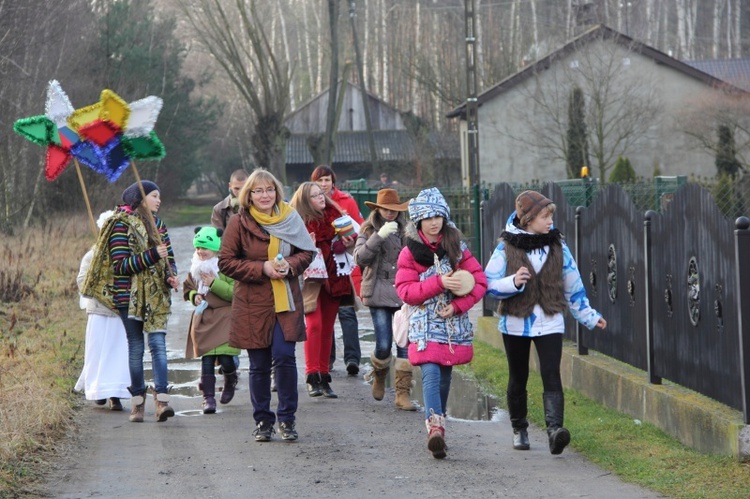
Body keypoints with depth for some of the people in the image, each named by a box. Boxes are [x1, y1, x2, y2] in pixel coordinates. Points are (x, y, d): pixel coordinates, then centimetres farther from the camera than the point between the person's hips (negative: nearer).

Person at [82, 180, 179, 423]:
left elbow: (169, 257, 19)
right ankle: (137, 401, 11)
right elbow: (120, 266, -13)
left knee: (158, 343, -9)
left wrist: (171, 276, -4)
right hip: (130, 296, -4)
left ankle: (161, 398, -18)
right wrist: (152, 256, -23)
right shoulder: (122, 224, -6)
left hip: (156, 297, 4)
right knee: (136, 347, 3)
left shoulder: (157, 224, 14)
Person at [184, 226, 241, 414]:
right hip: (204, 319, 5)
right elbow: (187, 288, 25)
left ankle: (230, 381, 26)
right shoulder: (196, 269, 10)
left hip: (225, 319, -5)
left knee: (225, 359, -8)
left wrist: (214, 284, -19)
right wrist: (194, 296, 4)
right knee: (206, 359, -2)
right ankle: (208, 397, 3)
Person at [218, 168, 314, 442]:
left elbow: (307, 252, 13)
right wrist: (262, 268, -14)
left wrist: (290, 265, -9)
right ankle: (262, 421, 17)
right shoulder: (239, 223, -2)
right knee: (259, 365, 4)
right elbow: (226, 262, -3)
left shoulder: (290, 218, 5)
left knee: (284, 357, -10)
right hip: (253, 304, -1)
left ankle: (287, 418, 4)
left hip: (286, 303, 1)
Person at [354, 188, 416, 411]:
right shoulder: (369, 229, 3)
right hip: (379, 292, -2)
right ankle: (379, 375, 28)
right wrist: (379, 236, -20)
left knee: (406, 343, -4)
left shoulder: (407, 229, 9)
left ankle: (403, 393, 1)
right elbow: (360, 258, -12)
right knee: (384, 346, -5)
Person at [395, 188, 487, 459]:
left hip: (453, 324, 3)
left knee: (444, 377, 10)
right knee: (431, 375, -19)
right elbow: (405, 291, -5)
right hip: (425, 325, -3)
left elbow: (480, 282, 4)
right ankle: (435, 428, -31)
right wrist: (439, 283, -16)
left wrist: (457, 305, -10)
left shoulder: (457, 248, 8)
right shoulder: (410, 252, 3)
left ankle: (437, 425, 23)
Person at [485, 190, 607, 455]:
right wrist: (513, 282, -25)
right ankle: (519, 430, 29)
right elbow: (489, 283, -6)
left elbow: (573, 285, 13)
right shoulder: (507, 247, -4)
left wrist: (589, 316, 17)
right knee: (518, 378, 12)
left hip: (549, 323, 0)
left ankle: (554, 429, -29)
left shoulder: (557, 246, 3)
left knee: (551, 375, -16)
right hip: (515, 323, 0)